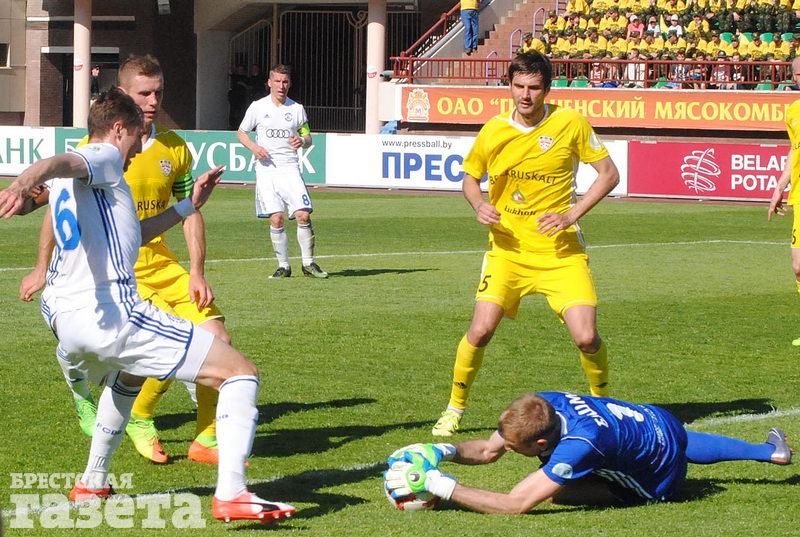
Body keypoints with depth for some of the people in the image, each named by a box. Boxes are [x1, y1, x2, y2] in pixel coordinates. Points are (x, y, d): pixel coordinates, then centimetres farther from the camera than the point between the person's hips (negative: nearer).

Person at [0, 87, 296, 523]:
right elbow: (60, 162, -26)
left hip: (63, 320, 10)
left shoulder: (70, 182, 28)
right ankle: (231, 494, -21)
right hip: (111, 313, -10)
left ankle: (92, 483, 43)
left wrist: (187, 206, 41)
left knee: (129, 374, 44)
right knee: (240, 372, -5)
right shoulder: (105, 157, 0)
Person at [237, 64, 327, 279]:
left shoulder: (297, 109, 7)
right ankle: (283, 266, 6)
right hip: (266, 168, -1)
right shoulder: (257, 107, 5)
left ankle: (308, 263, 1)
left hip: (289, 167, 1)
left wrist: (302, 141, -10)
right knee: (276, 219, -6)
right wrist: (253, 147, -6)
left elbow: (308, 138, 14)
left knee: (303, 215, -12)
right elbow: (241, 132, 14)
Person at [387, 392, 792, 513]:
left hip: (660, 480, -6)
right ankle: (771, 451, 54)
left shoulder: (578, 445, -46)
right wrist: (444, 451, -32)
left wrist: (440, 485, -49)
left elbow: (515, 504, -48)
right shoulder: (539, 403, -25)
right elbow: (488, 450, -13)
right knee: (690, 447, 37)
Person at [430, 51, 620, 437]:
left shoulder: (570, 123, -6)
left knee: (586, 338, -11)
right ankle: (454, 409, 9)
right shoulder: (493, 130, -1)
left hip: (561, 250, -1)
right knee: (480, 330, -13)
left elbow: (609, 174, 0)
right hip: (508, 247, 1)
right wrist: (479, 205, -7)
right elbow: (470, 177, 16)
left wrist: (572, 214, -12)